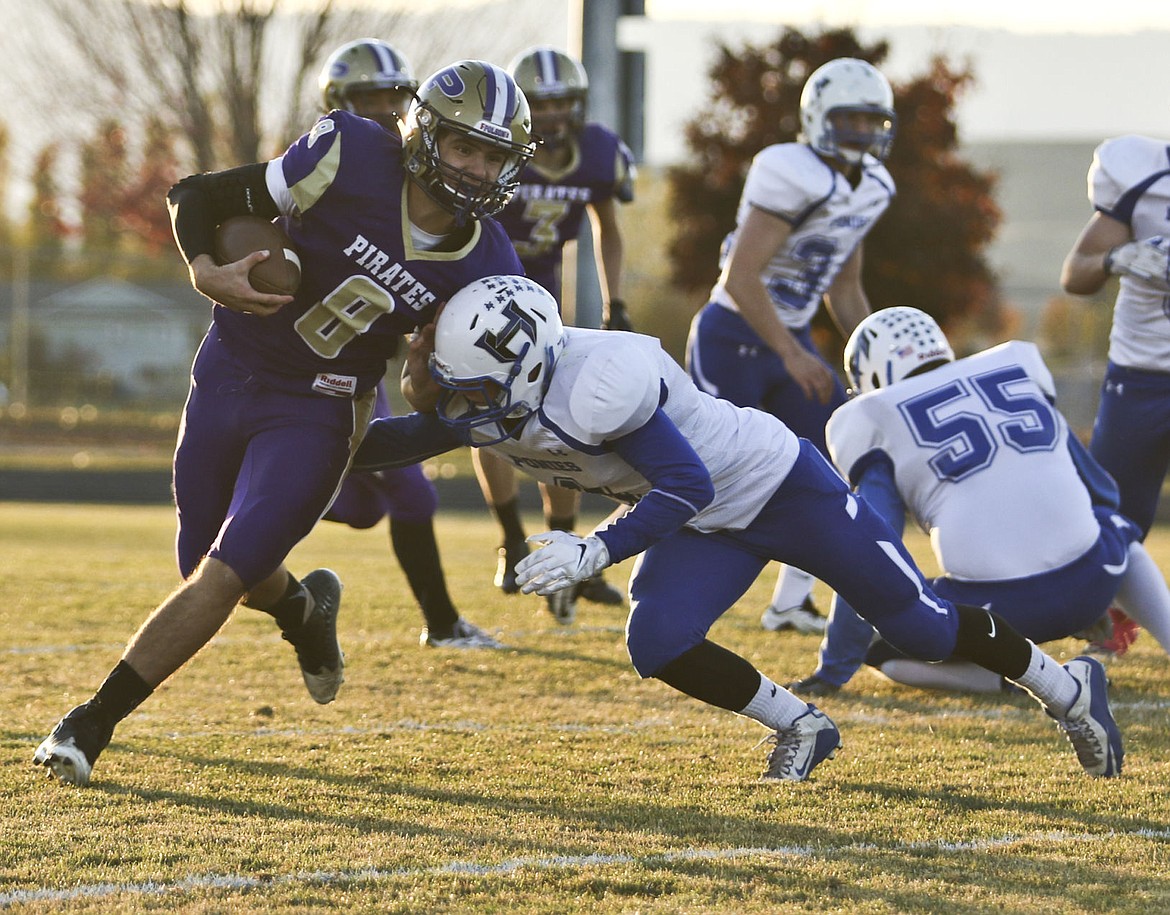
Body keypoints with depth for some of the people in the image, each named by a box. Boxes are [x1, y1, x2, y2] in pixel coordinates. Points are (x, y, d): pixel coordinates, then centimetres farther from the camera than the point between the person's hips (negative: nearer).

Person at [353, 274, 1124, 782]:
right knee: (657, 645, -15)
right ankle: (799, 728, 9)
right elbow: (398, 442, 2)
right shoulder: (488, 407, -13)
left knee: (921, 627, 3)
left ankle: (1069, 687, 28)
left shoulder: (597, 388, -38)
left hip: (779, 485, -7)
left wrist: (596, 553, -43)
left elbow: (688, 486, -35)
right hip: (707, 530, 7)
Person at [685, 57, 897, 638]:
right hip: (731, 338, -8)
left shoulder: (871, 188, 7)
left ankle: (791, 603, 10)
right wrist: (793, 356, -26)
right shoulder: (793, 176, -21)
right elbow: (740, 278, -24)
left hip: (790, 340, 9)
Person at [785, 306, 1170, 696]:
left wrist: (833, 670, 9)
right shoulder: (1017, 365, 20)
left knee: (889, 651, 23)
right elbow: (1099, 488, 28)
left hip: (994, 605, -4)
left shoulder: (876, 421, 7)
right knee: (1119, 531, 38)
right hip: (1092, 586, 4)